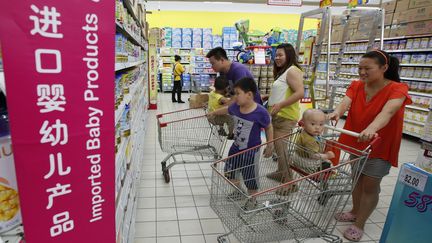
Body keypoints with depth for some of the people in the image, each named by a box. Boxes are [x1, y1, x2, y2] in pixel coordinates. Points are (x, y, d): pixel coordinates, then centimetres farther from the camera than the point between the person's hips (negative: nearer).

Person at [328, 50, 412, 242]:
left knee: (370, 185, 4)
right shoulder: (356, 86, -6)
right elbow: (345, 102, -25)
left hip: (380, 146, -4)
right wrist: (336, 112, -49)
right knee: (357, 179, 19)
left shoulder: (397, 89, -19)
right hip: (357, 142, 5)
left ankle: (359, 224, 22)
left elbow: (388, 111, -38)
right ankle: (355, 212, 40)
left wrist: (372, 128, -58)